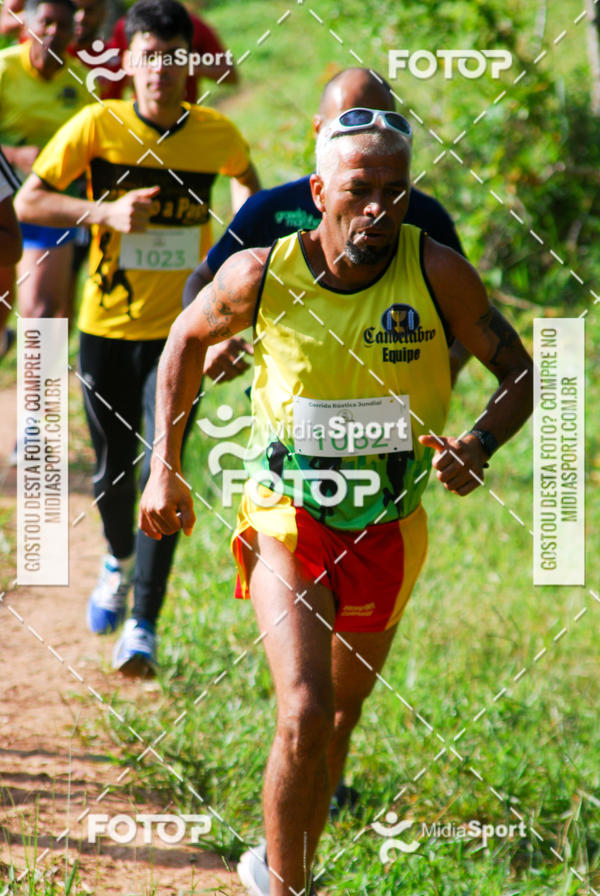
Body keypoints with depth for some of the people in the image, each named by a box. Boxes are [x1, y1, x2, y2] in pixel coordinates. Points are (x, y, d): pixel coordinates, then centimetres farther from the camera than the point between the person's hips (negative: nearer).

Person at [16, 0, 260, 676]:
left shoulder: (217, 134, -4)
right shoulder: (99, 126, -10)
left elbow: (244, 173, 21)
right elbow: (28, 201, -9)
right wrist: (105, 213, -21)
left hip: (181, 328, 0)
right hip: (108, 326, 1)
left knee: (164, 468, -13)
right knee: (113, 469, 13)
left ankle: (143, 626, -14)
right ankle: (119, 559, 46)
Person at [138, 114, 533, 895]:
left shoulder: (435, 273, -17)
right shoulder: (260, 275, -15)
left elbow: (520, 373, -7)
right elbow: (187, 339, 5)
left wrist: (478, 446, -27)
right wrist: (165, 468, 3)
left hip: (388, 531, 2)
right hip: (286, 519, -2)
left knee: (341, 714, 19)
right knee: (305, 719, -19)